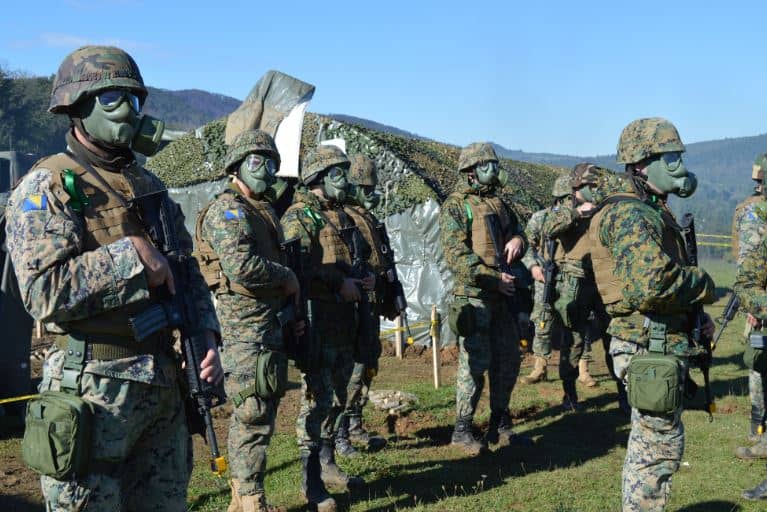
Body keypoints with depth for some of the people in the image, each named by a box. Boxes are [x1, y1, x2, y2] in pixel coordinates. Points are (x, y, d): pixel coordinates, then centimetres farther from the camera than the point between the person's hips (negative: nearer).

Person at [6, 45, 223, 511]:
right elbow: (45, 291, -21)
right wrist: (132, 253, -17)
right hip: (93, 387, -7)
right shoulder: (47, 186, -8)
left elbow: (189, 274, 17)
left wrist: (207, 336, 1)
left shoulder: (151, 187, 14)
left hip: (165, 384, 7)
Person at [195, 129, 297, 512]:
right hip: (244, 326, -10)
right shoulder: (227, 210, -11)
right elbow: (241, 266, -25)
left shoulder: (263, 211, 19)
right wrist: (287, 277, -11)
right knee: (252, 417, -7)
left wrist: (288, 297, 12)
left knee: (259, 413, 14)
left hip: (268, 324, 10)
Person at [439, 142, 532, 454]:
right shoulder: (455, 206, -6)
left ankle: (500, 427, 23)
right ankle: (462, 431, 4)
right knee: (475, 363, -6)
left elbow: (517, 230, 24)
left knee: (508, 361, 11)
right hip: (473, 296, -8)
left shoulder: (498, 204, 16)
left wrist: (517, 241, -2)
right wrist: (494, 279, -18)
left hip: (501, 297, 8)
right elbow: (457, 255, -14)